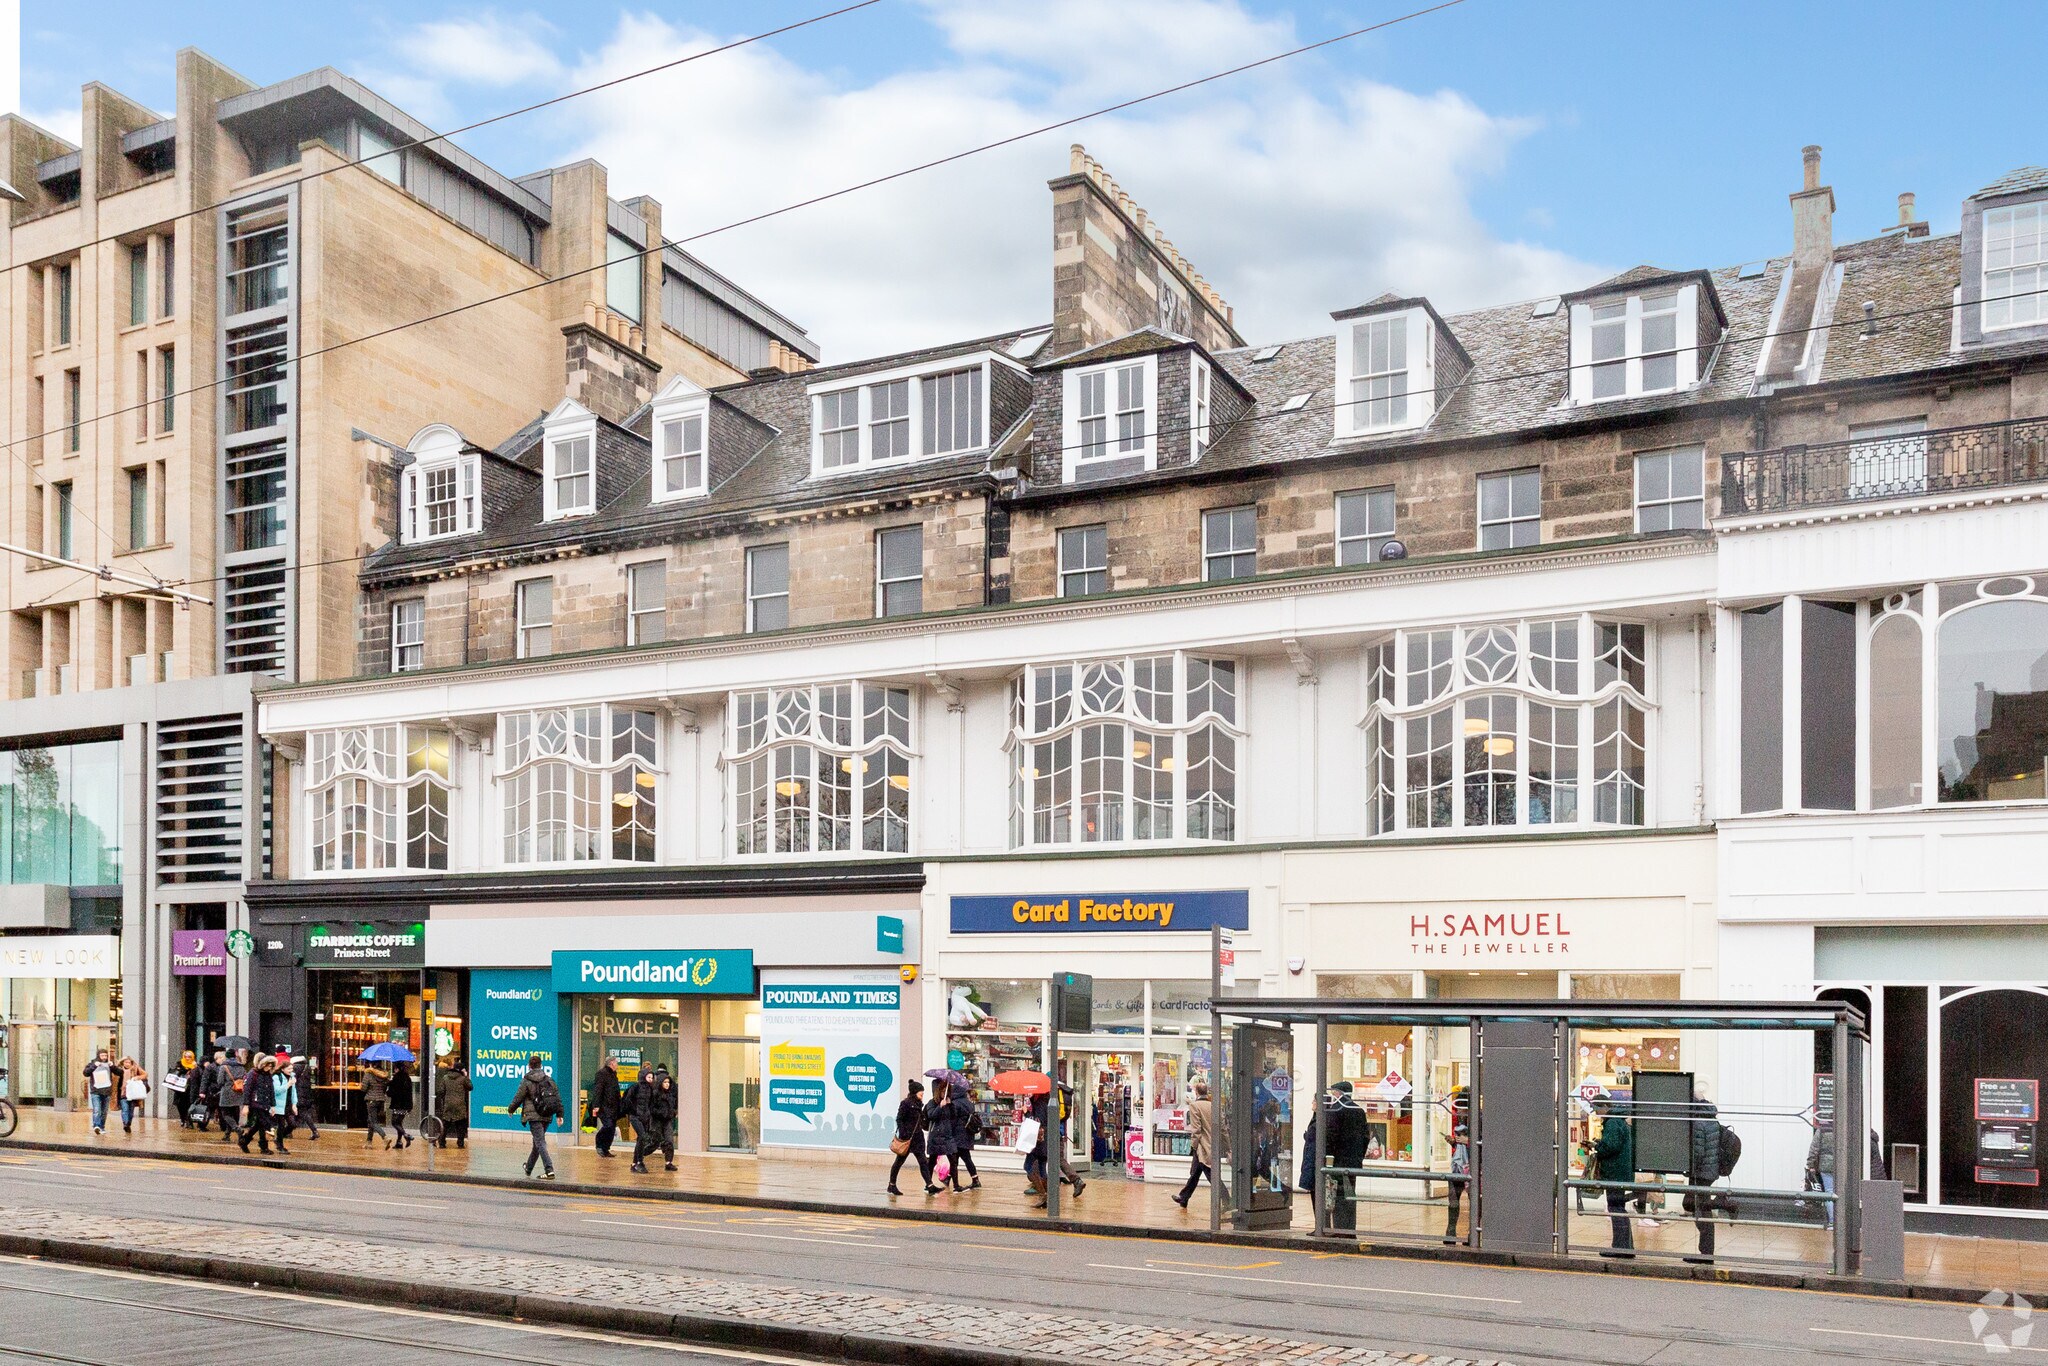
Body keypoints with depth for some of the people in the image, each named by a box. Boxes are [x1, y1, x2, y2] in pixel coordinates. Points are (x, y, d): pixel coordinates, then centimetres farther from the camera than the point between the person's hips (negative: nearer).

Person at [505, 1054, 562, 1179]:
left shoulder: (526, 1081, -7)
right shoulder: (549, 1080, 8)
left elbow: (518, 1098, -1)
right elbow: (557, 1097, 8)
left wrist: (510, 1109, 17)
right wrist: (559, 1114, 14)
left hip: (534, 1116, -6)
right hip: (547, 1117, 6)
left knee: (540, 1143, -9)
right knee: (537, 1142, 20)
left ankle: (550, 1171, -20)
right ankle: (529, 1168, 37)